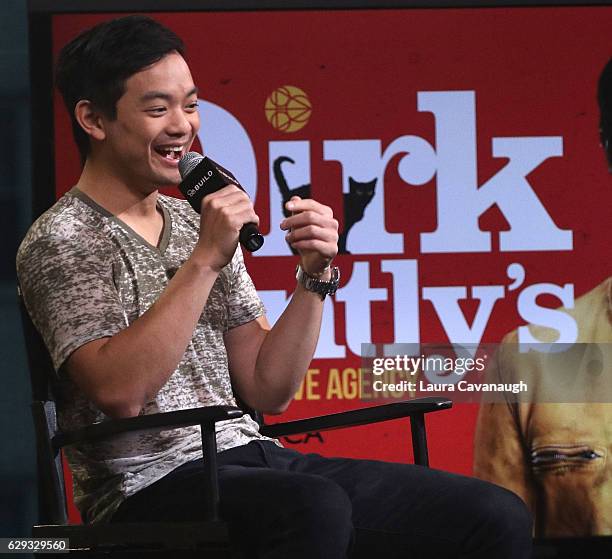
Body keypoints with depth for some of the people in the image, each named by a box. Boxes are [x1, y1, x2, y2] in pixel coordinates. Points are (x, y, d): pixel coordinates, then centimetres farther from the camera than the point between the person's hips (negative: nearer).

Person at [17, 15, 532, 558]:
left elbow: (268, 391, 15)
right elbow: (119, 391, -19)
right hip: (151, 487, -7)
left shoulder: (196, 223, 19)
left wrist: (316, 275, 2)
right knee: (315, 508, -40)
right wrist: (205, 259, -18)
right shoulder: (62, 241, -2)